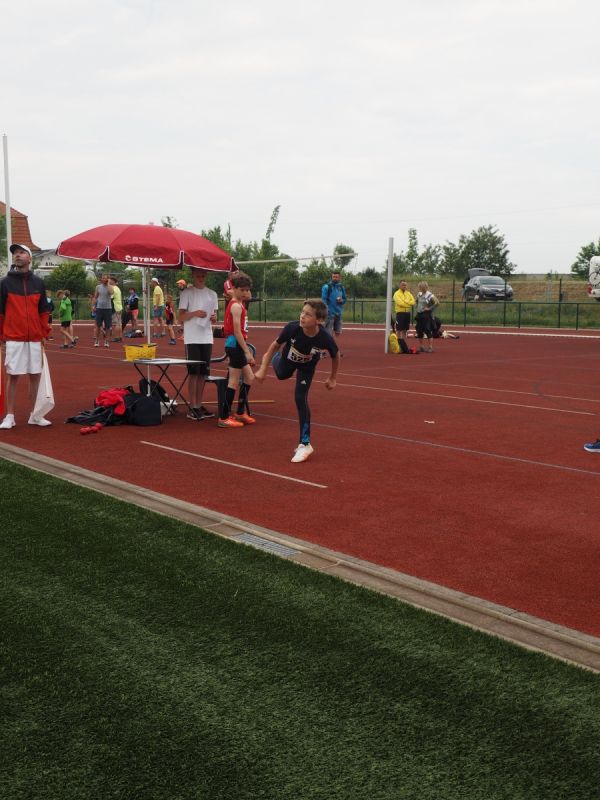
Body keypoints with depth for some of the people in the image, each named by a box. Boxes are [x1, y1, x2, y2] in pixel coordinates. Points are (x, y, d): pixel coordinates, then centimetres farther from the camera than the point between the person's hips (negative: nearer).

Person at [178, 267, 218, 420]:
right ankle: (193, 408, -2)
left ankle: (199, 405, 15)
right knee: (193, 373, -5)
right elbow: (181, 317, -4)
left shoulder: (212, 294, 13)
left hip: (207, 339, 5)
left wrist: (214, 318, -4)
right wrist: (194, 313, -20)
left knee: (203, 373, 7)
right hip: (192, 339, -5)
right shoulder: (187, 293, -1)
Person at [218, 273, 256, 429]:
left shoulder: (238, 304, 15)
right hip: (235, 344, -10)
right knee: (234, 381, -6)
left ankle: (241, 413, 25)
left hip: (237, 346, 10)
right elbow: (237, 331, -21)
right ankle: (224, 417, -2)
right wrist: (247, 351, -22)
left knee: (249, 377, 17)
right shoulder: (236, 306, -15)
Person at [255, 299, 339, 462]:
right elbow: (275, 344, -19)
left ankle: (305, 444, -2)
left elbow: (336, 356, -16)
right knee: (281, 375, 32)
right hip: (288, 359, 2)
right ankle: (277, 357, 69)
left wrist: (332, 378, -4)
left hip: (307, 366, -2)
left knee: (300, 398, -13)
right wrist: (263, 369, -15)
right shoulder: (292, 328, -41)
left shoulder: (325, 339, -41)